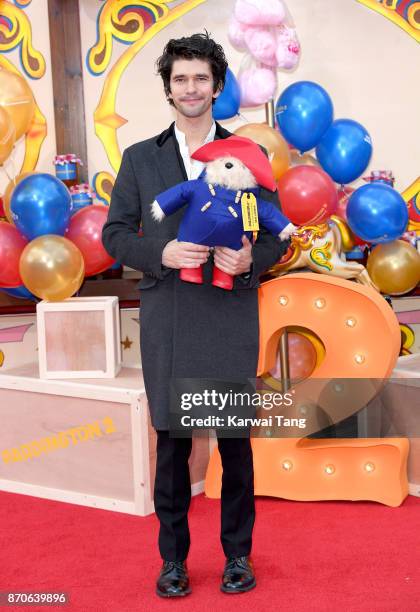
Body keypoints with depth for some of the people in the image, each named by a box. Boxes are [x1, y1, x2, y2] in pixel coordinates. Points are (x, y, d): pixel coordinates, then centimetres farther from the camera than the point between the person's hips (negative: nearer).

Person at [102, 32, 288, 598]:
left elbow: (278, 234, 8)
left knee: (236, 440, 7)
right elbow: (115, 234, 6)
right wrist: (161, 253, -12)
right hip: (166, 322, 1)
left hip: (232, 319, 0)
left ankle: (238, 553, 24)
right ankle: (173, 558, 21)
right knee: (171, 442, 6)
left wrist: (252, 259, -14)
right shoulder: (140, 159, 8)